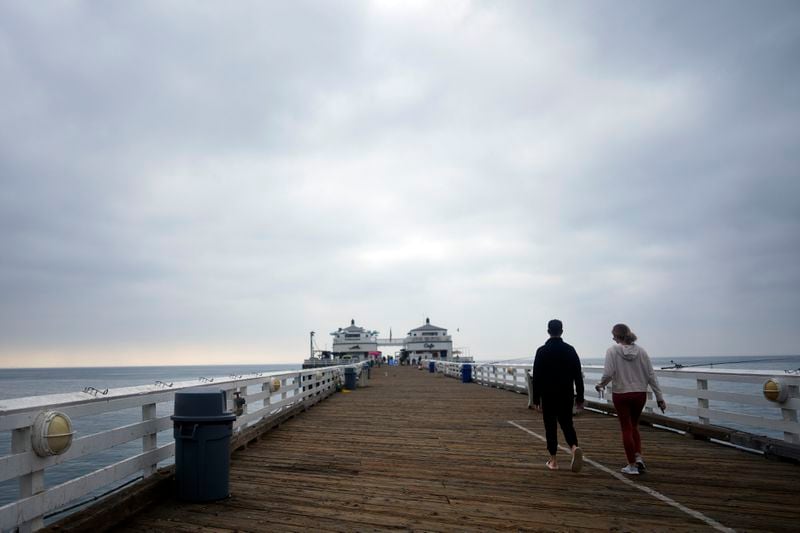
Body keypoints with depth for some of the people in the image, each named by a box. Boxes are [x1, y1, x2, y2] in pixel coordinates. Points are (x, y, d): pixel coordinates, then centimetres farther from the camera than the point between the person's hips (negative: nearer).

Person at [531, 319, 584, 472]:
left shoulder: (542, 351, -6)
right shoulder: (570, 350, 0)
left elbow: (536, 377, -6)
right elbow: (578, 376, 1)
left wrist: (536, 399, 0)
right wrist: (580, 397, 7)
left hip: (548, 396, -2)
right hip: (566, 396, 2)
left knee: (550, 427, 8)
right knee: (567, 423, 13)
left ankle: (553, 460, 11)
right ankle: (575, 448, -14)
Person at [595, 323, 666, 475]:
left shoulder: (612, 351, -10)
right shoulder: (641, 351, -1)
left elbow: (608, 374, -19)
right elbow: (651, 375, -1)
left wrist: (601, 385, 2)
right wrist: (659, 397, 4)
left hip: (621, 395, -3)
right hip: (640, 394, 3)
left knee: (626, 429, 8)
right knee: (634, 426, 21)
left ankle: (632, 465, 12)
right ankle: (638, 457, 7)